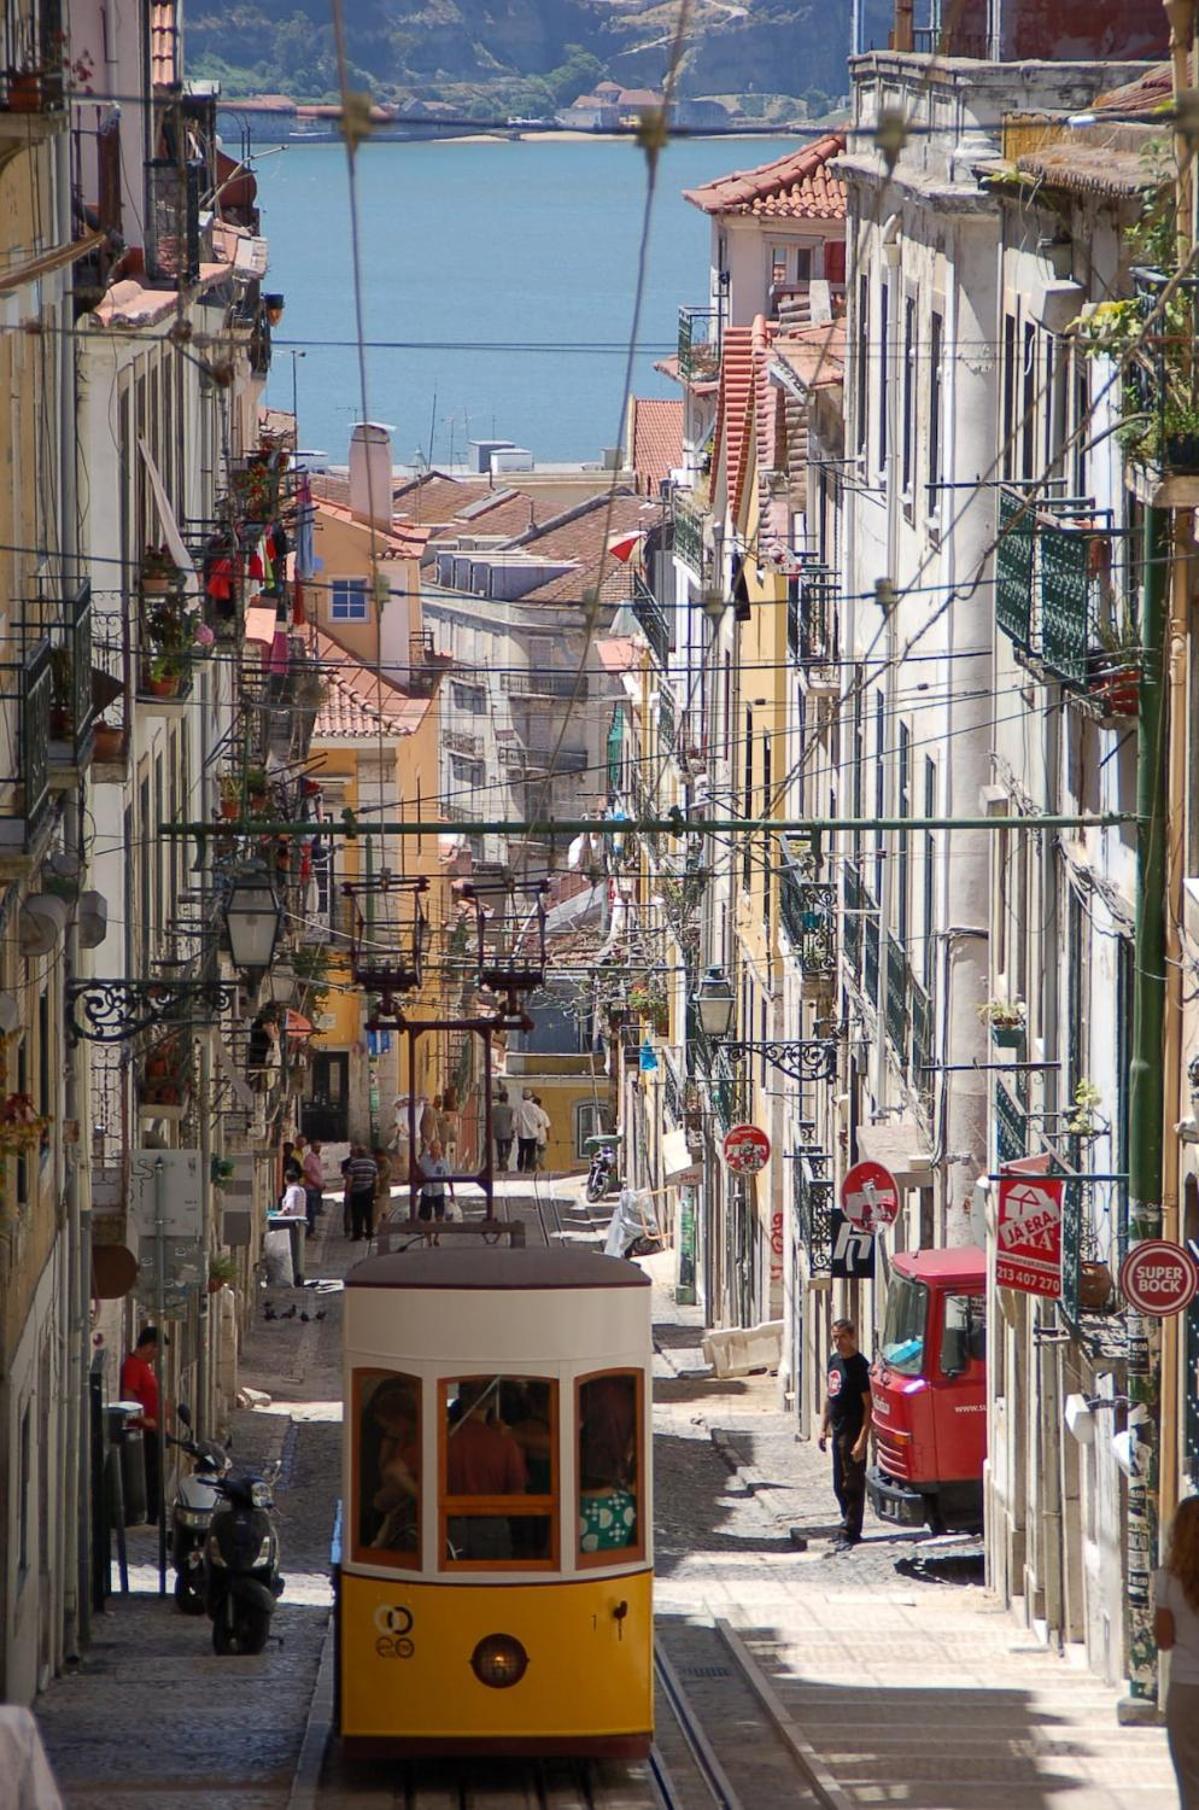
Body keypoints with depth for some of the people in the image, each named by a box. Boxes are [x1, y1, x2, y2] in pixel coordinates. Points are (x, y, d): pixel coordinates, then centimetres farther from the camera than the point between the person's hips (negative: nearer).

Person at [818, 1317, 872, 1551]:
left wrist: (862, 1439, -21)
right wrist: (824, 1427, 19)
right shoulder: (834, 1361, 11)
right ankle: (849, 1528, 25)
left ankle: (850, 1533, -1)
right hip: (837, 1431, 9)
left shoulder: (859, 1366, -14)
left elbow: (868, 1405, -16)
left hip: (853, 1433, -9)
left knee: (852, 1485, -4)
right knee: (839, 1485, 15)